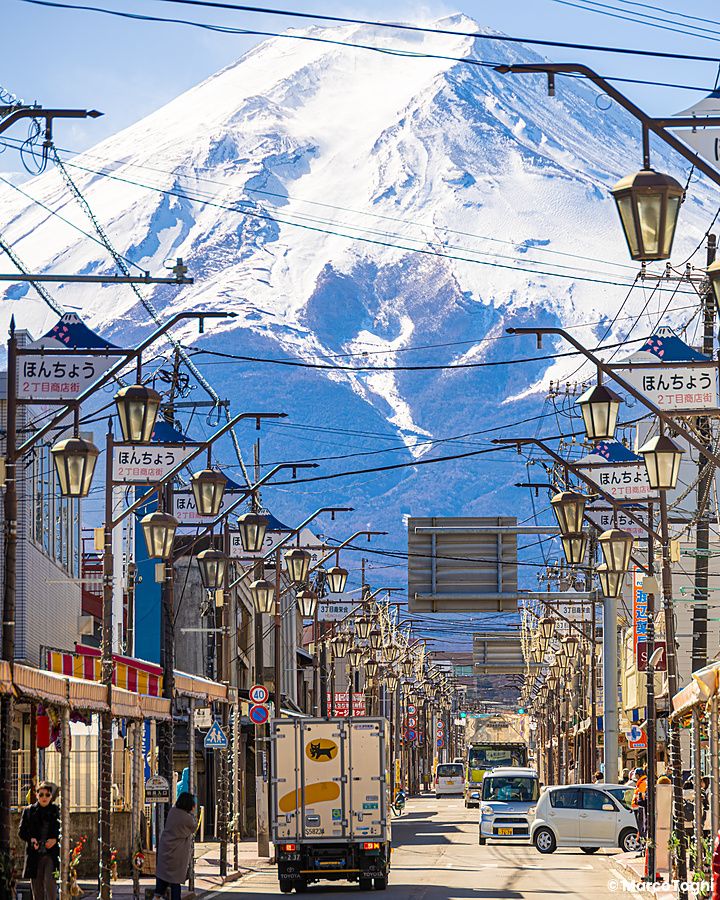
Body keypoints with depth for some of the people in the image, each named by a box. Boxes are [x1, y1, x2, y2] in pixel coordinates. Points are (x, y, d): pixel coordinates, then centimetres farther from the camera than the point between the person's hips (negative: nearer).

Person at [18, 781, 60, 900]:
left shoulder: (56, 811, 6)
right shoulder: (29, 811, 7)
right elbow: (21, 832, 8)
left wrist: (55, 839, -11)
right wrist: (31, 839, -11)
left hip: (52, 854, -1)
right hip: (34, 854, 1)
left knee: (50, 883, -14)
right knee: (37, 886, 5)